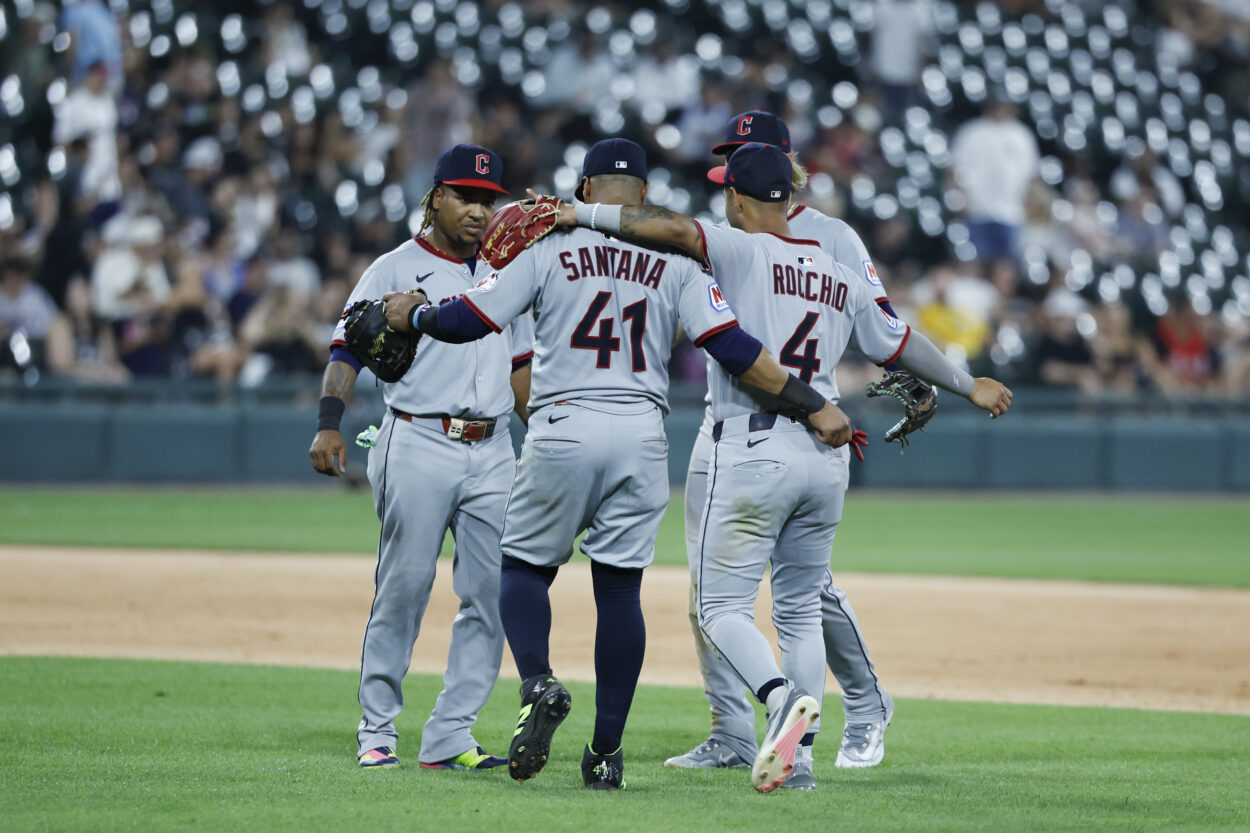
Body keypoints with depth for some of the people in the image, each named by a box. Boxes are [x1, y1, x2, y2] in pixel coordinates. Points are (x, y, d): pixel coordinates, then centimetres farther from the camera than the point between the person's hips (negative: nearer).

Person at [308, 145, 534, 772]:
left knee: (493, 595, -1)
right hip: (418, 446, -5)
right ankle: (377, 732, 4)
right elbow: (349, 350, -7)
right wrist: (329, 424, -21)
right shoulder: (395, 271, 1)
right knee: (404, 588, -5)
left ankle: (449, 738, 2)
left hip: (492, 452, 5)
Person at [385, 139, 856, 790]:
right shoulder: (674, 261, 7)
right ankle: (607, 750, 6)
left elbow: (468, 321, 0)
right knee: (620, 588, 8)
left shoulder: (550, 244, 2)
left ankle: (539, 684, -13)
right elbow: (732, 348, -2)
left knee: (525, 566, 14)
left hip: (562, 431, -2)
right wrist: (813, 406, 1)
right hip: (641, 438, 2)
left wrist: (412, 316, 20)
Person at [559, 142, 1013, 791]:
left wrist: (583, 214, -13)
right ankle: (799, 756, 10)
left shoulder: (742, 251, -3)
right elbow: (902, 345, 24)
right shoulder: (840, 279, 15)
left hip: (754, 452, -6)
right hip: (827, 454, 6)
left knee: (722, 606, -2)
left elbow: (675, 230, -21)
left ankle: (784, 699, -27)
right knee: (800, 612, 16)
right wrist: (968, 385, 39)